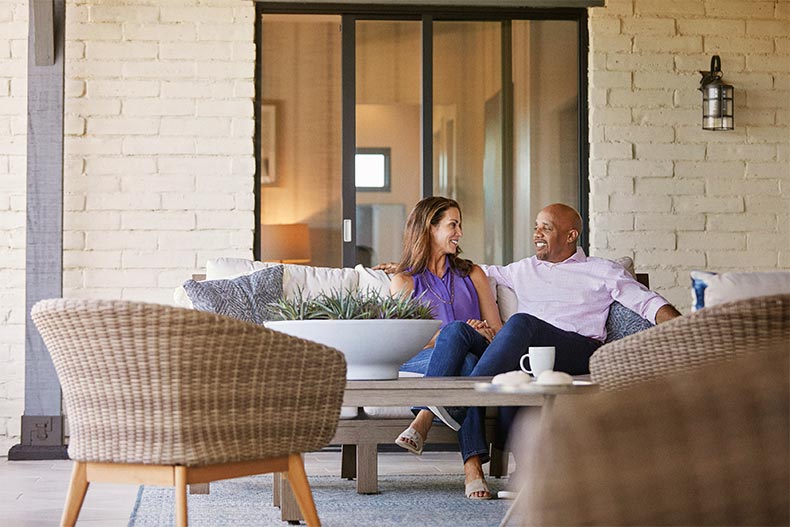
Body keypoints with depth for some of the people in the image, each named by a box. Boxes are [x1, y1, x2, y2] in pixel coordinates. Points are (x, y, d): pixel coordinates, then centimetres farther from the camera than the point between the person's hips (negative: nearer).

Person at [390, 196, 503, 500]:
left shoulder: (472, 275, 23)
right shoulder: (404, 282, 13)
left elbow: (498, 329, 17)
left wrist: (488, 335, -7)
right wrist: (440, 337, -14)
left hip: (477, 355, 2)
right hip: (420, 367, -2)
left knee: (455, 331, -35)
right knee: (464, 362, -37)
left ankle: (424, 419, -43)